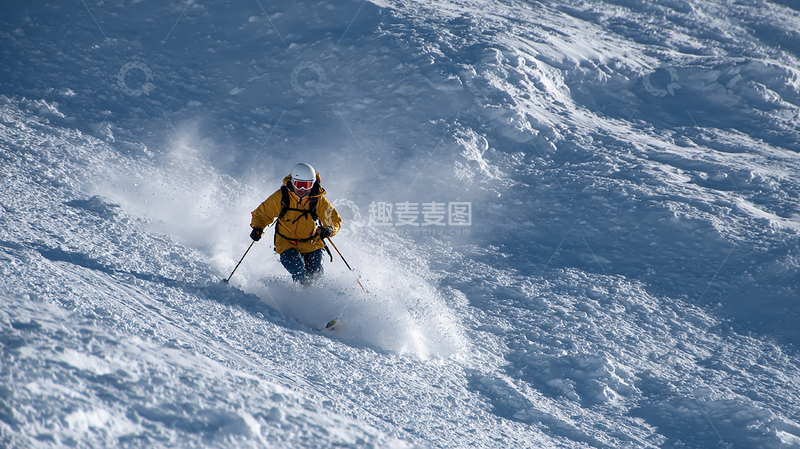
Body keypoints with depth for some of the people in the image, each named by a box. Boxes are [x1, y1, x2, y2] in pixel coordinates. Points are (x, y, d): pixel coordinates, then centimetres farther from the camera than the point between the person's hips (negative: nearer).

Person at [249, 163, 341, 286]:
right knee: (298, 269, -27)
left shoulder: (318, 200, -12)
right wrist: (257, 228, -23)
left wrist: (330, 229, -30)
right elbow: (262, 213, -3)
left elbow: (335, 219, -7)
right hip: (287, 243, -1)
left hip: (312, 244, 1)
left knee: (315, 275, -12)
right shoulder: (281, 197, -14)